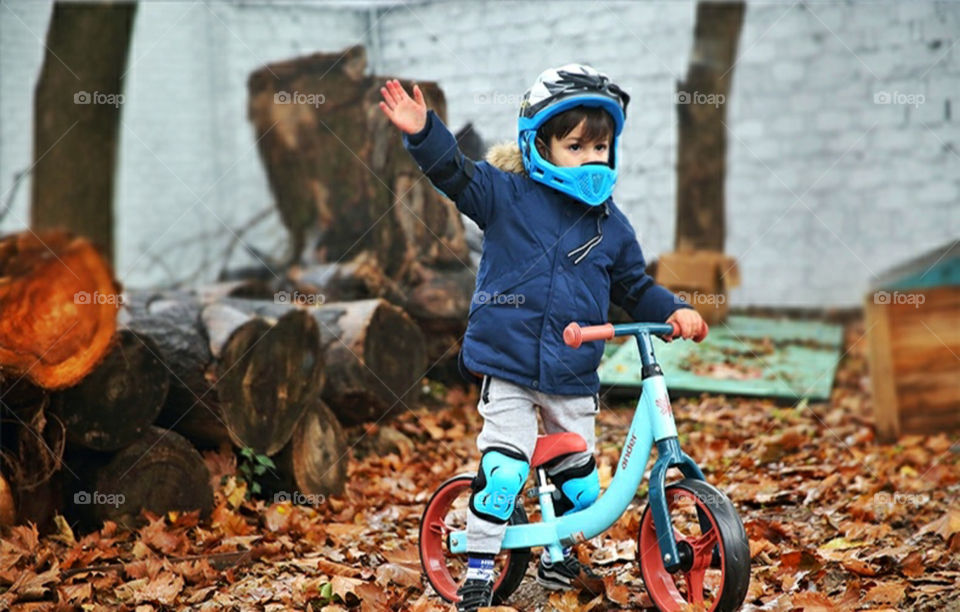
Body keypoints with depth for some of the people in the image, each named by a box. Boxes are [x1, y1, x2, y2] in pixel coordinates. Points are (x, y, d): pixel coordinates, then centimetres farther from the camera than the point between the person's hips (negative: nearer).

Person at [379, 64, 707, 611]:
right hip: (507, 363, -4)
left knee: (580, 477, 12)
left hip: (573, 376, 4)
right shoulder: (508, 196, -3)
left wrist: (674, 311, 0)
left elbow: (635, 287, 16)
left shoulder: (612, 226, 7)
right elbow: (456, 173, -12)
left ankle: (559, 558, 36)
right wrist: (423, 132, -29)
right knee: (505, 468, -14)